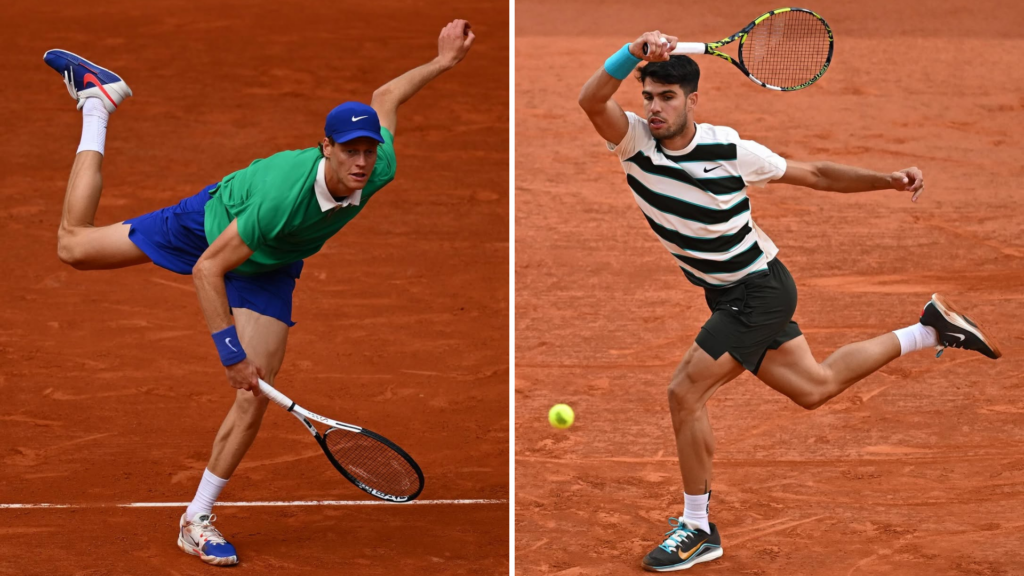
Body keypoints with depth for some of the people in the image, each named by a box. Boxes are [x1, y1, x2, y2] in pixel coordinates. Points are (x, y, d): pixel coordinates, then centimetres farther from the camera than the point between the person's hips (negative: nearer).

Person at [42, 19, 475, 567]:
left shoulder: (379, 171, -29)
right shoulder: (282, 196, -44)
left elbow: (384, 98, -7)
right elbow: (207, 269, -35)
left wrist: (443, 60, 3)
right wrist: (232, 352, -35)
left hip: (269, 269, 4)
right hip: (210, 226, -4)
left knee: (254, 399, -8)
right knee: (74, 245, 5)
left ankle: (197, 519, 8)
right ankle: (96, 102, 24)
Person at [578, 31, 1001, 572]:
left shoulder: (729, 148, -16)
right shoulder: (635, 141, -10)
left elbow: (814, 174, -3)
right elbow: (592, 100, -31)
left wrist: (888, 180, -13)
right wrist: (634, 52, -46)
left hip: (760, 289, -6)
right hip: (727, 298, 6)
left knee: (685, 392, -15)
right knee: (813, 387, 20)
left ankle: (696, 528, -1)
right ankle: (930, 330, 36)